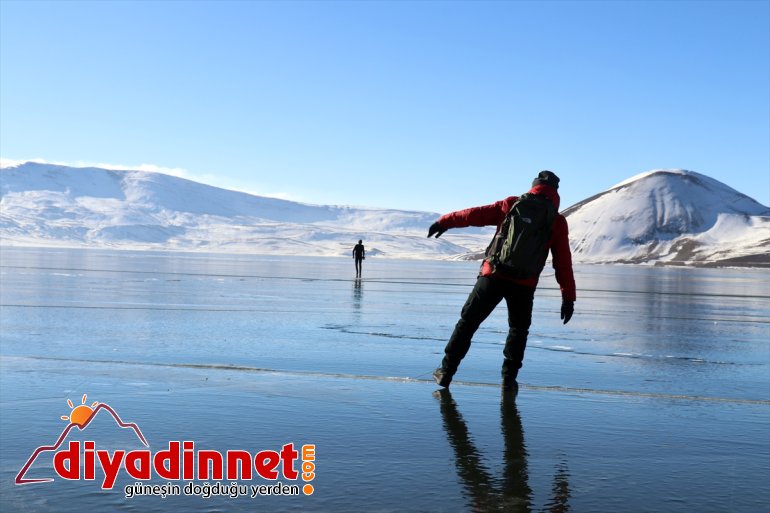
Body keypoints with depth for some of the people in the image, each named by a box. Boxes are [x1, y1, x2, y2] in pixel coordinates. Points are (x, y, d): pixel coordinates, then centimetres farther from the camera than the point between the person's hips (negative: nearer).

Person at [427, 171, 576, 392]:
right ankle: (509, 378, 11)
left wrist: (445, 221, 17)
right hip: (524, 284, 0)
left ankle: (446, 371, 14)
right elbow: (563, 263, 5)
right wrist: (568, 297, 8)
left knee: (468, 322, 12)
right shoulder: (557, 222, 7)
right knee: (519, 329, 21)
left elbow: (476, 214, 7)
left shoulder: (511, 205, 8)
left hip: (493, 275, 0)